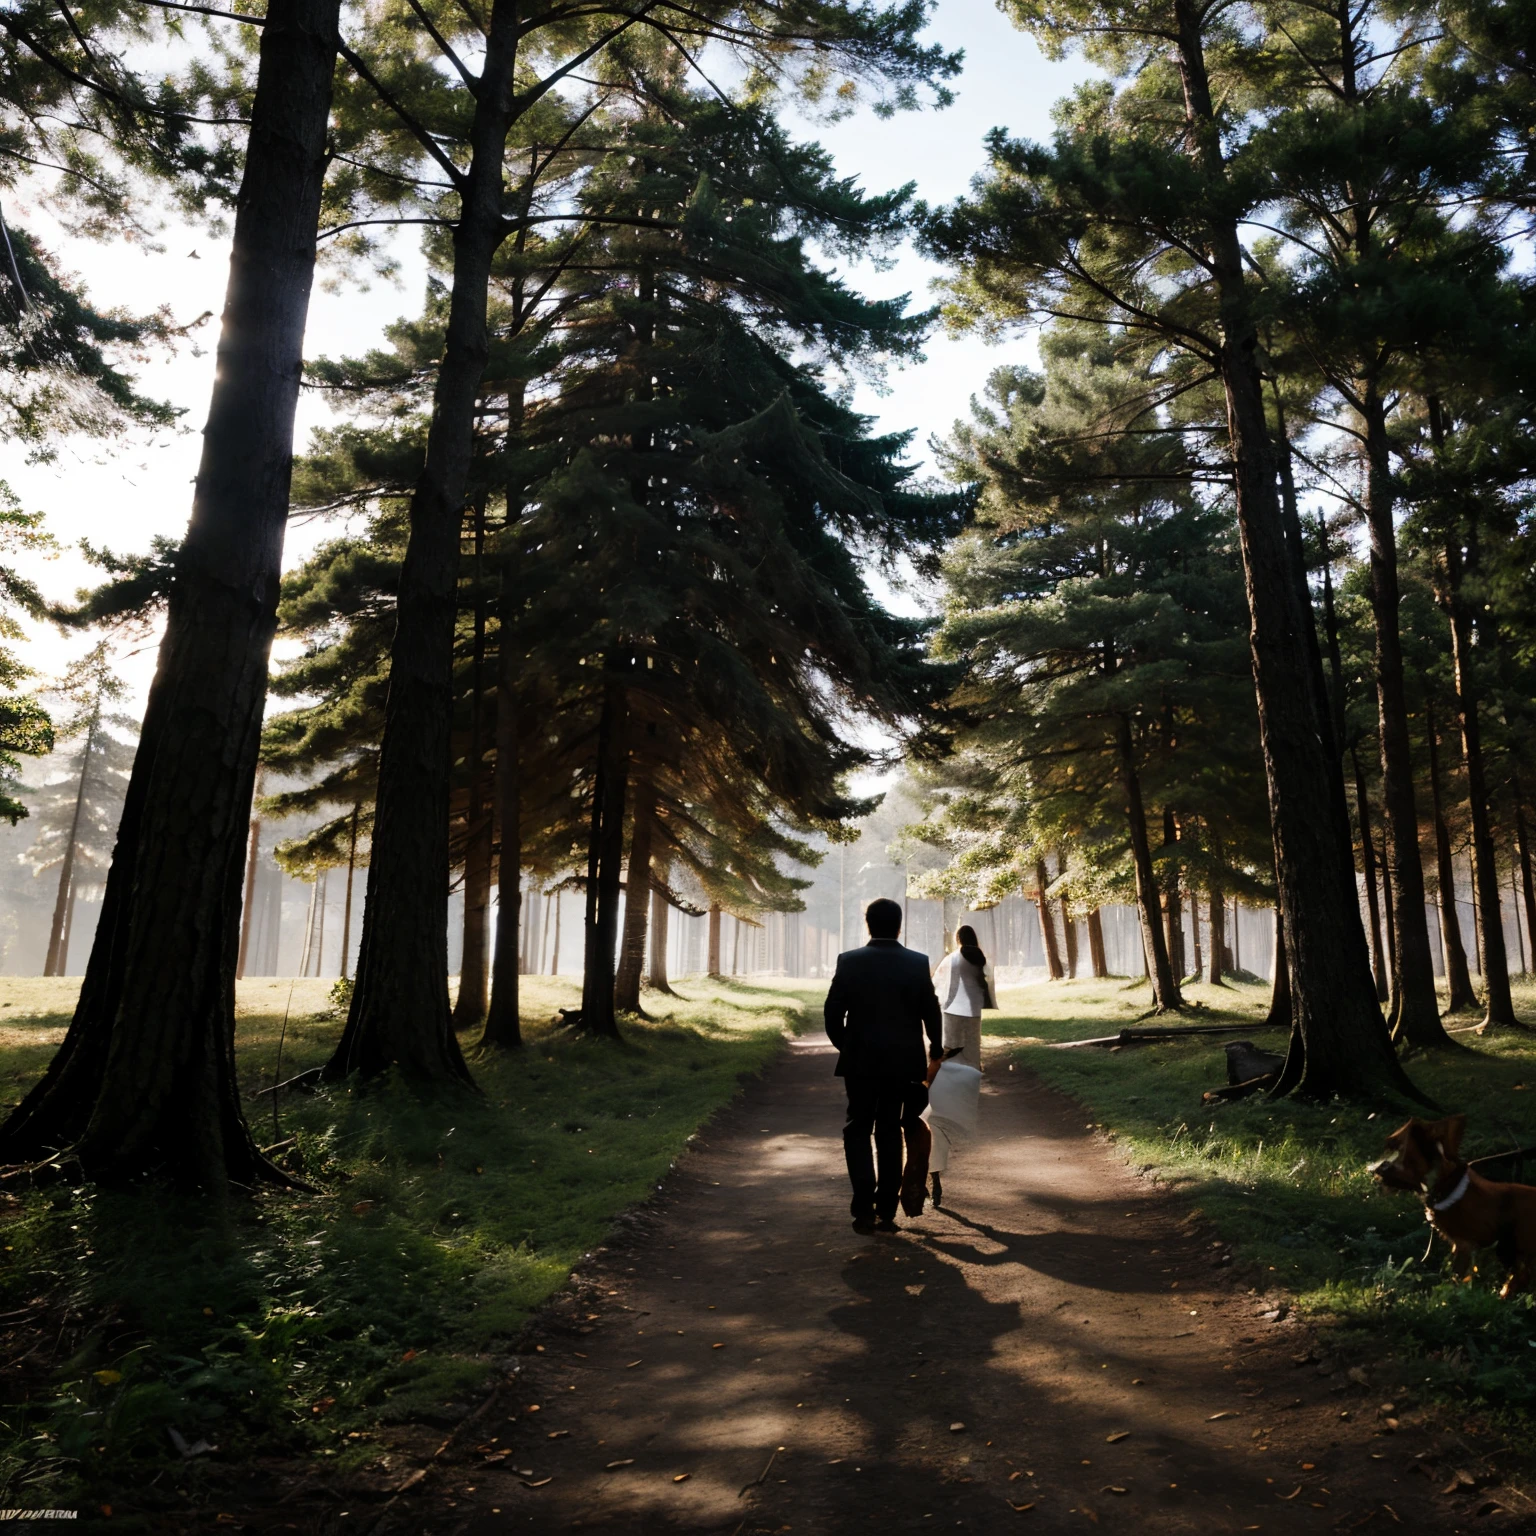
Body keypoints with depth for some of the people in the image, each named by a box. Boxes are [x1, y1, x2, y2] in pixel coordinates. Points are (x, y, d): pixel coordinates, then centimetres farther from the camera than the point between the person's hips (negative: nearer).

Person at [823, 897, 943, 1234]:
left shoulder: (849, 961, -6)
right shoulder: (917, 962, -5)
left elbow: (832, 1013, -5)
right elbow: (931, 1012, -2)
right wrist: (935, 1051, 15)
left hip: (860, 1060, -1)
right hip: (903, 1060, 1)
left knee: (858, 1130, 11)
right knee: (890, 1133, 12)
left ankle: (864, 1208, -2)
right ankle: (886, 1211, 14)